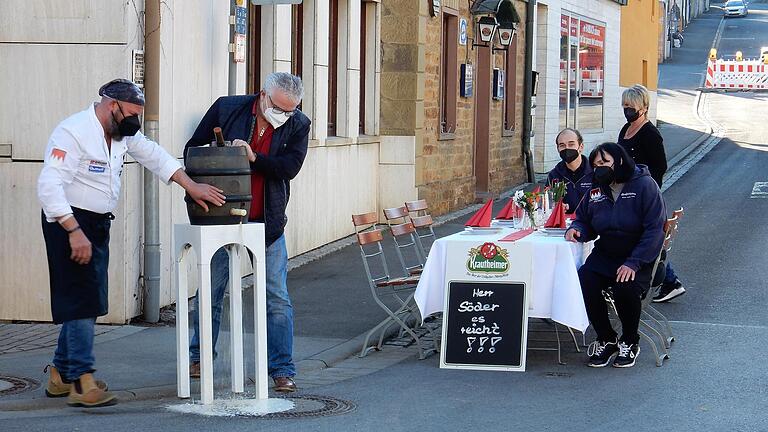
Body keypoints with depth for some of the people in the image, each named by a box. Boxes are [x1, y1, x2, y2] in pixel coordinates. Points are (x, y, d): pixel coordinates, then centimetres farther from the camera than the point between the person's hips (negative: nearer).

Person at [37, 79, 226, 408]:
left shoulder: (123, 134, 9)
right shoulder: (74, 132, -19)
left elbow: (154, 156, 19)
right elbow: (49, 186, -25)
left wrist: (191, 186, 10)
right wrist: (74, 232, -29)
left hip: (98, 225, 9)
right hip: (69, 221, -9)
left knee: (89, 302, 10)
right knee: (81, 299, -13)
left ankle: (61, 374, 20)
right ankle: (81, 381, -11)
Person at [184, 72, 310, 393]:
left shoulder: (298, 126, -5)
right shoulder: (226, 108, -7)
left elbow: (290, 167, -15)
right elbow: (194, 149, 3)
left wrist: (255, 158, -26)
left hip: (267, 222, 0)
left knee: (277, 297, -2)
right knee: (210, 290, 11)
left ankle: (282, 369, 3)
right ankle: (199, 356, 28)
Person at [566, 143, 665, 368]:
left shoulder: (644, 185, -9)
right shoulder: (596, 191, 9)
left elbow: (655, 229, -15)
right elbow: (584, 221, 21)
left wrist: (633, 263, -23)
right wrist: (576, 229, -6)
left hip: (638, 259, -5)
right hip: (604, 256, 5)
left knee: (625, 289, -32)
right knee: (583, 281, -23)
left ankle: (630, 342, -1)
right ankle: (606, 340, -1)